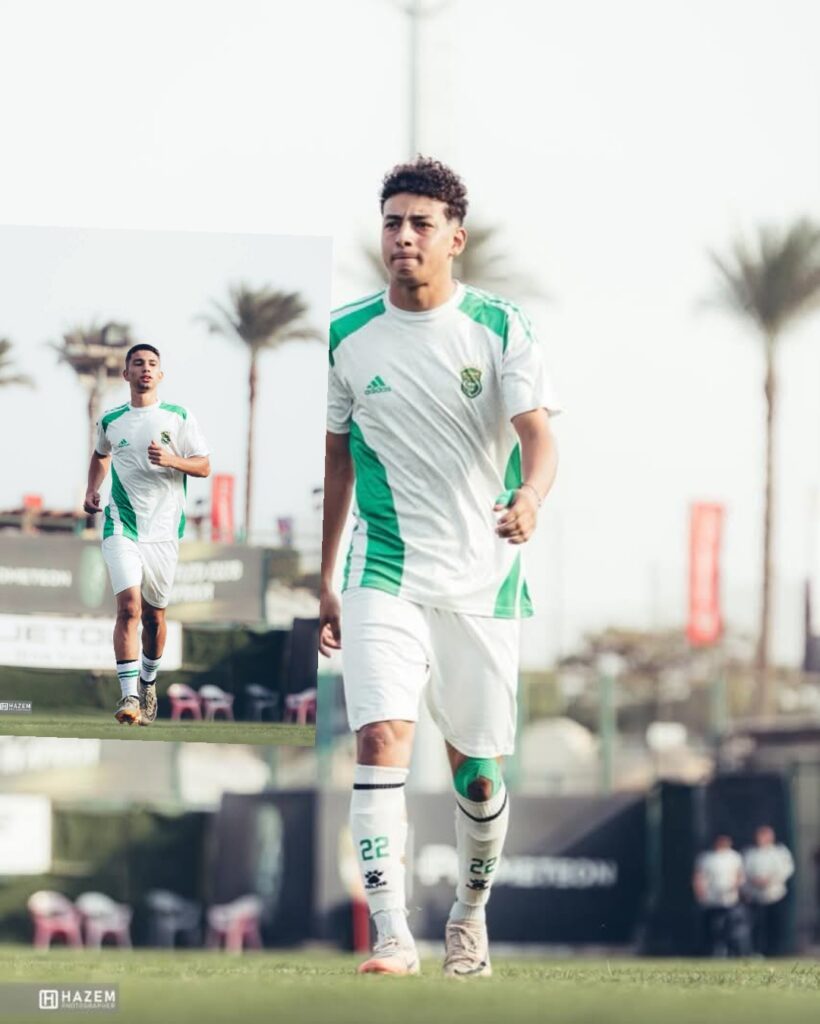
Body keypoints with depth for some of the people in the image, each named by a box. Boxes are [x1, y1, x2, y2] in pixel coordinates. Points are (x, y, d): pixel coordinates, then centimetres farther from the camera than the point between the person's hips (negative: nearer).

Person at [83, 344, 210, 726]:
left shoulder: (179, 417, 1)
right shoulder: (111, 421, 7)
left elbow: (203, 466, 1)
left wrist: (172, 460, -17)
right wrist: (92, 491, 12)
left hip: (164, 529, 1)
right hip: (122, 526, 0)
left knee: (155, 615, 9)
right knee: (129, 606, -18)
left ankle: (148, 684, 33)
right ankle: (129, 696, -22)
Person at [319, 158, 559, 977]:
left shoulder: (502, 328, -3)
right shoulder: (346, 335, 3)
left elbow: (538, 435, -12)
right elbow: (335, 459, 12)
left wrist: (529, 497, -35)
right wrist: (321, 583, 12)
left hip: (482, 578, 0)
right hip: (384, 574, 0)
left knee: (477, 770, 8)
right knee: (380, 736, -19)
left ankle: (470, 914, 33)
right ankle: (390, 936, -22)